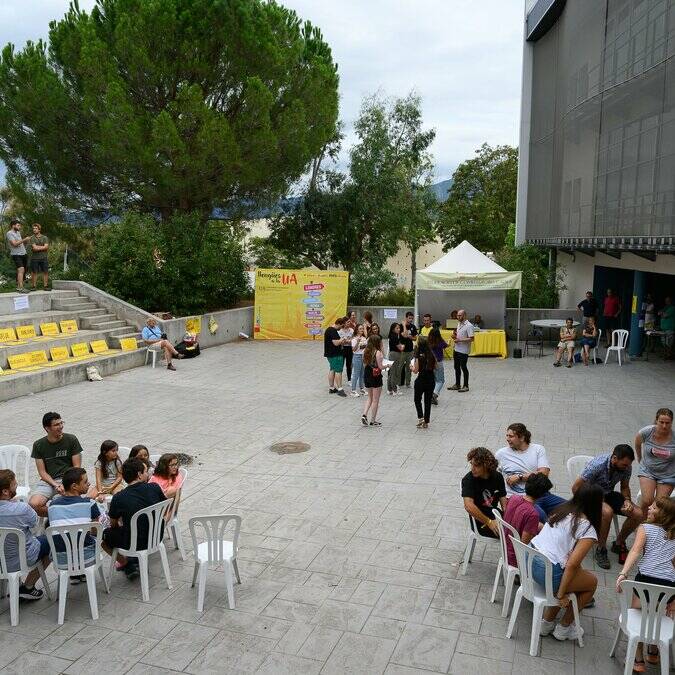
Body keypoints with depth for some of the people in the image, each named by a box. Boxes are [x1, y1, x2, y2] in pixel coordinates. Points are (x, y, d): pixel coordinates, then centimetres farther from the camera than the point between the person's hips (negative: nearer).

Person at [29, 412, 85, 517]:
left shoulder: (71, 440, 2)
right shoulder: (38, 445, 4)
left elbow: (77, 467, 2)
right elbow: (42, 472, 3)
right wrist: (56, 485, -13)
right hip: (48, 481, 2)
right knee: (33, 504, -26)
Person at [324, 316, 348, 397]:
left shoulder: (329, 329, 13)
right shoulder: (333, 331, -20)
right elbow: (336, 343, -26)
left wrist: (340, 342, 14)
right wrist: (342, 340, -8)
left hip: (330, 354, 10)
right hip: (335, 355, -10)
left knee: (332, 370, 15)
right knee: (338, 371, -7)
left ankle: (331, 388, 20)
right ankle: (339, 389, -6)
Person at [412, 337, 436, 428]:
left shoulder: (418, 357, -15)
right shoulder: (432, 356, -1)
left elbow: (416, 370, -14)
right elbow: (435, 368, 6)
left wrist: (412, 367, 6)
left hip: (421, 380, -4)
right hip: (431, 380, 4)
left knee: (417, 399, 15)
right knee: (428, 401, 11)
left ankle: (420, 417, 3)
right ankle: (426, 422, 16)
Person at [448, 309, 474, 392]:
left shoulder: (469, 326, -15)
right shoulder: (459, 324, 12)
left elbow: (471, 339, -21)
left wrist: (460, 340, -23)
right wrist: (454, 336, 3)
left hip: (463, 351, -9)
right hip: (456, 349, 9)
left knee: (463, 368, 0)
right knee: (457, 367, 14)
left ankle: (466, 386, 10)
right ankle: (457, 385, 24)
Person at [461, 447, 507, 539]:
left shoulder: (497, 476, -1)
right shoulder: (468, 480, -18)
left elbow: (503, 499, 4)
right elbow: (469, 506, -29)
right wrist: (489, 522, -25)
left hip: (496, 513, 6)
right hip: (481, 523, -6)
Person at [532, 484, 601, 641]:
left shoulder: (562, 510, 9)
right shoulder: (589, 531, -11)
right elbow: (571, 565, -19)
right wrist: (561, 594, -9)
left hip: (529, 558, 7)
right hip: (548, 573, -7)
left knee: (579, 572, 30)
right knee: (592, 582, 18)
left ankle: (547, 623, 33)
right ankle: (564, 628, 30)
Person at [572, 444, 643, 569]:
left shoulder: (626, 467, -13)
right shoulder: (597, 465, -30)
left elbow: (625, 487, 7)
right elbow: (576, 487, -23)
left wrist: (627, 500, -13)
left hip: (609, 494, 6)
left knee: (638, 514, -14)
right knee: (607, 512, -37)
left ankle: (619, 543, 10)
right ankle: (601, 549, -16)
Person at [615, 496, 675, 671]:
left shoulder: (645, 528, 10)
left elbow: (635, 551, -7)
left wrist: (623, 574, -19)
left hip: (647, 579, -4)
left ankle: (638, 661, 11)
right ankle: (653, 653, 41)